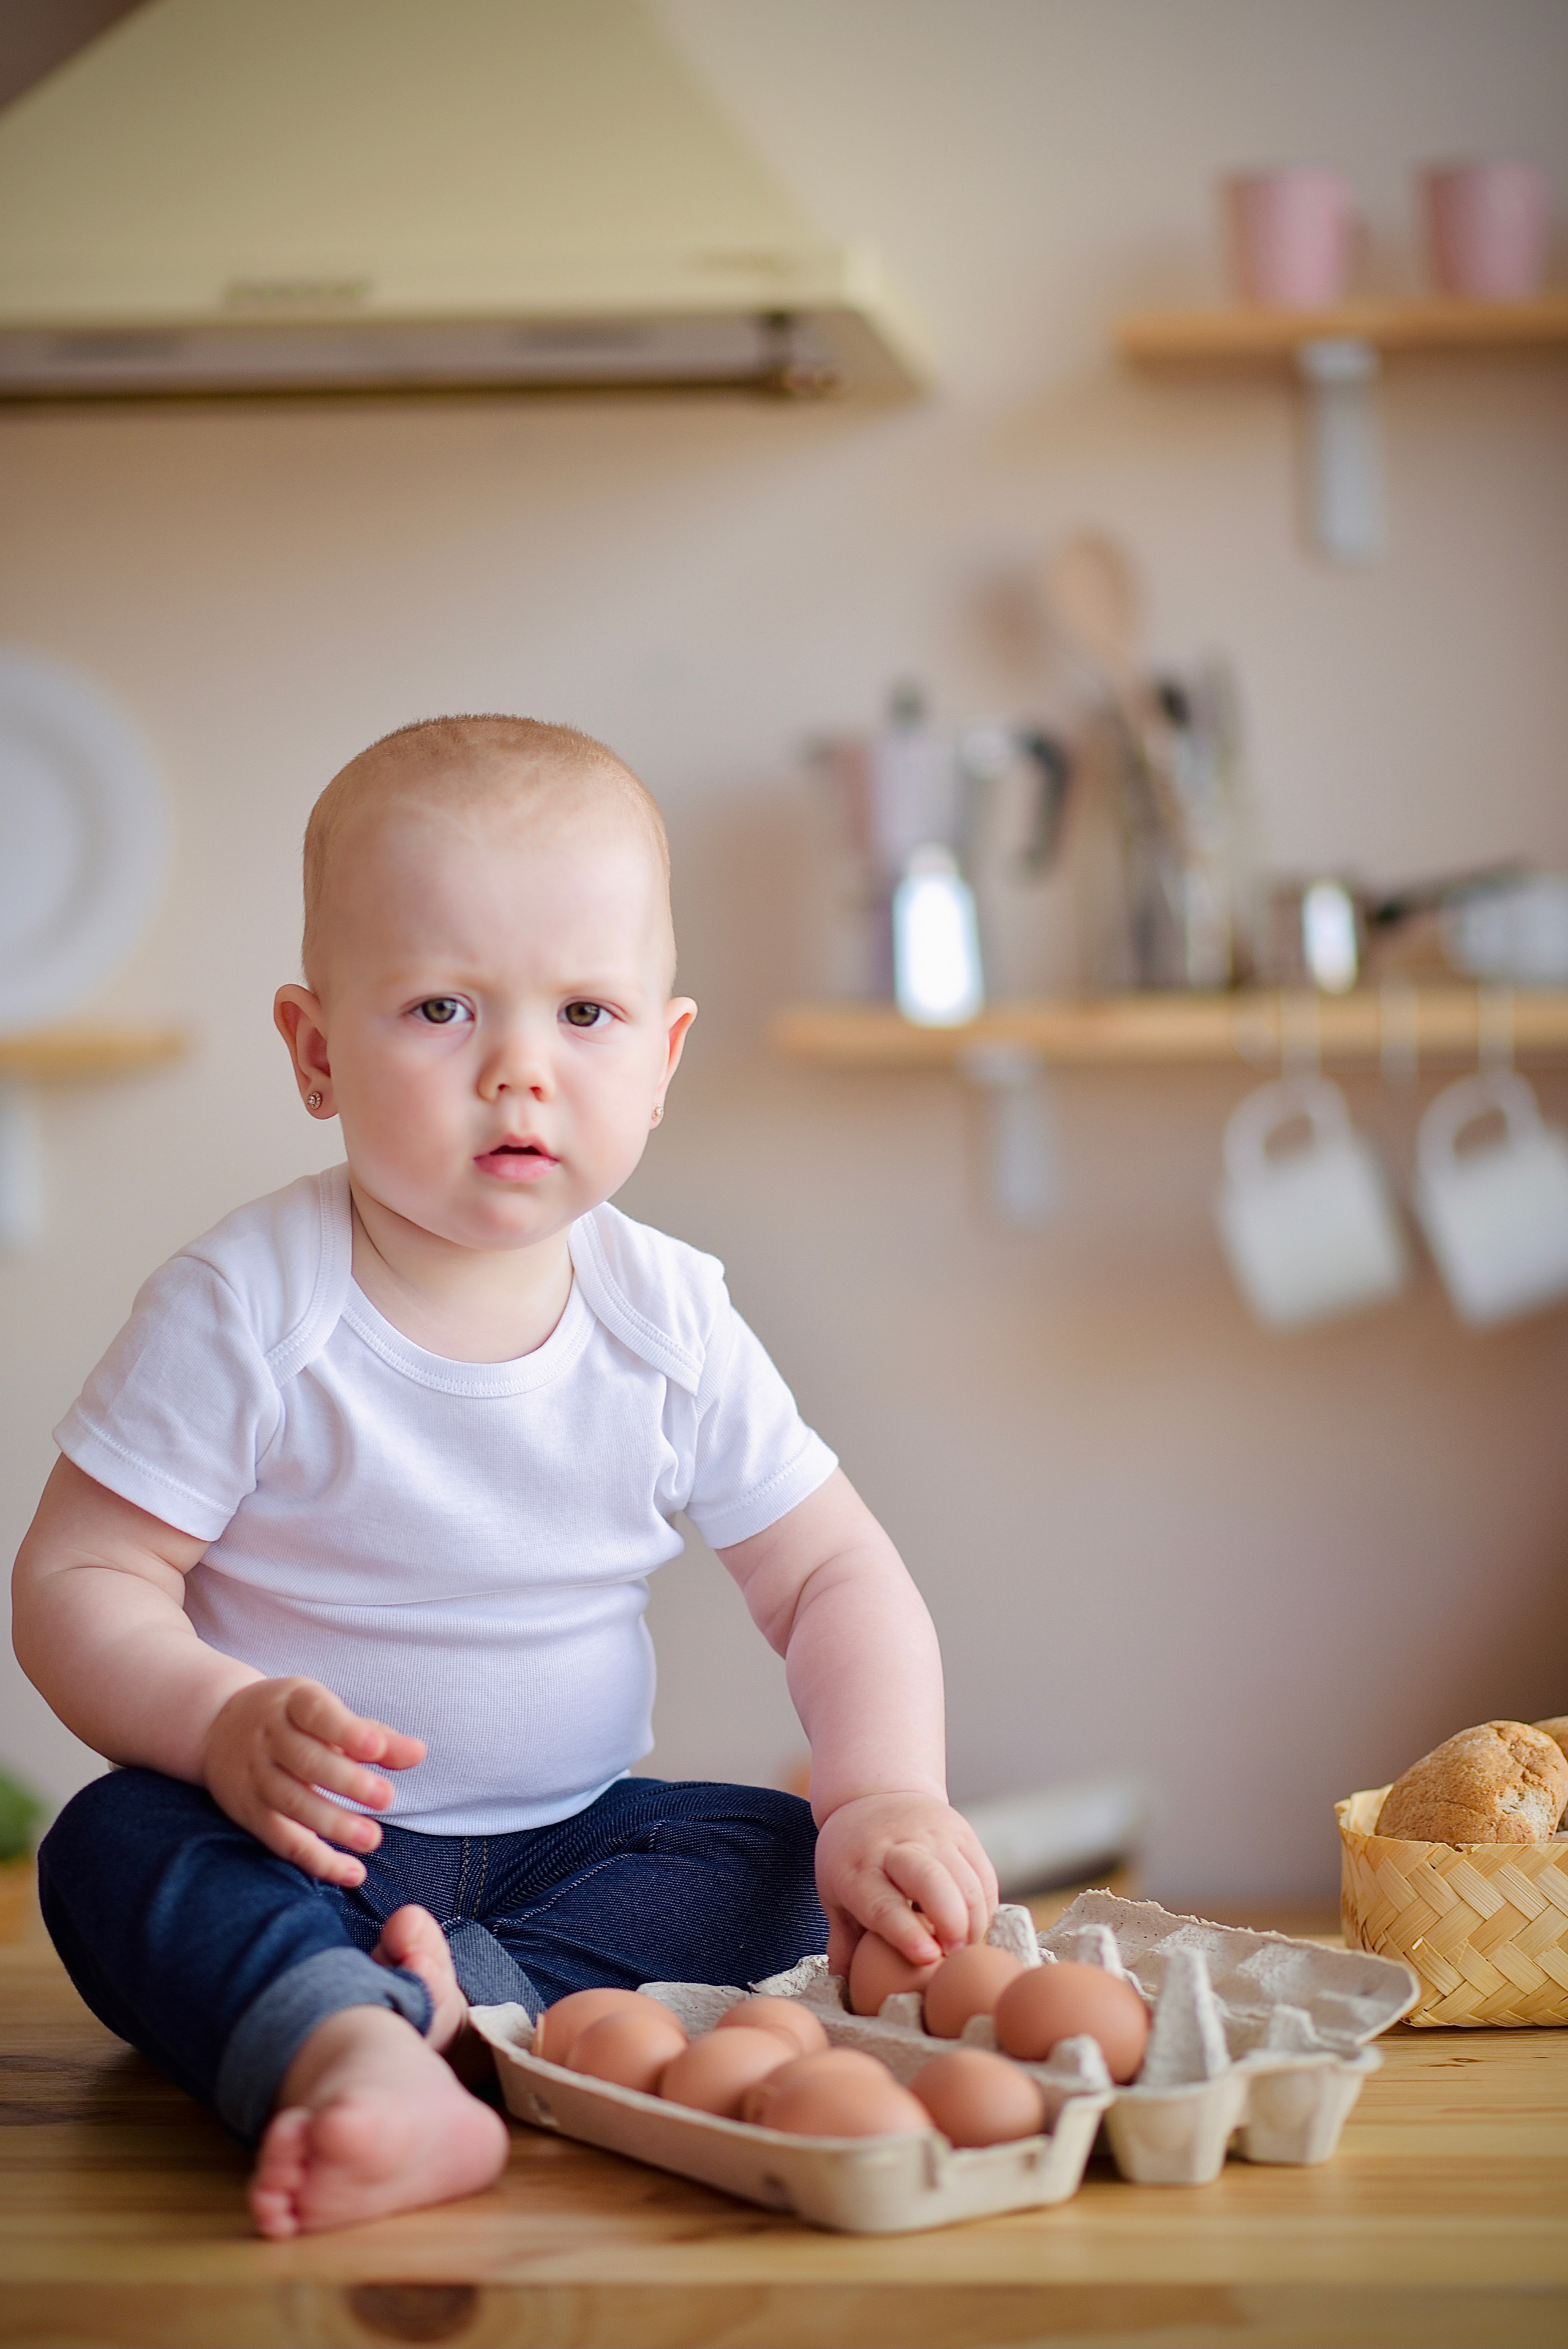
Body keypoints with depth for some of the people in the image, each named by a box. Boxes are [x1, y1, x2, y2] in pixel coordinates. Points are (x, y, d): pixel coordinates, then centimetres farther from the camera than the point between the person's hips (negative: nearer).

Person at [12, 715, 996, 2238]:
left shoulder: (670, 1323, -4)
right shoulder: (246, 1311, -13)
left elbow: (836, 1578, 0)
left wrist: (886, 1796, -19)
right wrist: (223, 1723, -33)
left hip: (564, 1836, 4)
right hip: (302, 1834, -3)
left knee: (785, 1869, -18)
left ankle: (457, 1999, -35)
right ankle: (351, 2064, -58)